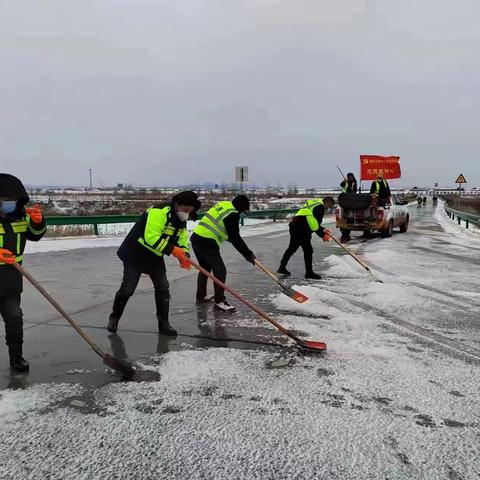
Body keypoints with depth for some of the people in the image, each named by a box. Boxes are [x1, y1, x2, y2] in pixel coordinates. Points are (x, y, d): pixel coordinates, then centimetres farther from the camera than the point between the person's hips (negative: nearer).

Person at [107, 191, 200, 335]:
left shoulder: (181, 221, 1)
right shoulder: (159, 212, -27)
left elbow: (183, 242, 5)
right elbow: (151, 237, -35)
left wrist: (184, 256, -16)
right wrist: (172, 249, -35)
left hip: (155, 257, 7)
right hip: (135, 254, -7)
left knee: (163, 288, 0)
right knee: (127, 289, -2)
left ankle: (163, 323, 11)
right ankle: (114, 318, 22)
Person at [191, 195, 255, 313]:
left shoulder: (222, 204, 16)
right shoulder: (232, 214, -11)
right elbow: (235, 238, -12)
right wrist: (248, 254, -6)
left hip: (196, 238, 10)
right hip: (207, 242, -10)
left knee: (205, 268, 24)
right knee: (220, 270, -2)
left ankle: (201, 296, 37)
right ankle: (219, 301, 3)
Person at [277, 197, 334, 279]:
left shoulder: (314, 203, 23)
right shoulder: (321, 207, -6)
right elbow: (316, 224, -11)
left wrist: (323, 230, 24)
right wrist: (322, 235, 1)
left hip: (294, 225, 10)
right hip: (302, 229, -10)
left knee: (292, 248, 19)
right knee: (308, 250, -1)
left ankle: (282, 268, 26)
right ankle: (309, 272, 5)